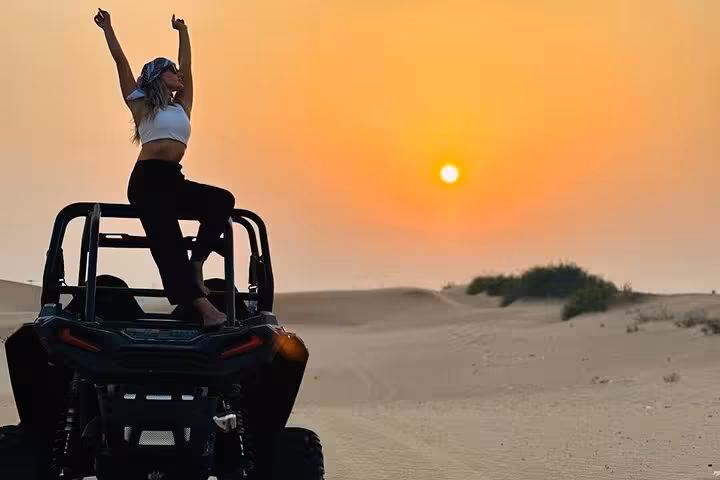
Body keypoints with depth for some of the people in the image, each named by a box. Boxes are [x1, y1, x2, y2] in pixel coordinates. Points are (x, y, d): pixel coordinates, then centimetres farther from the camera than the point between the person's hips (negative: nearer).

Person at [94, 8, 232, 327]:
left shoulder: (182, 107, 19)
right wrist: (107, 29, 9)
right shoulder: (141, 106, 7)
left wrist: (183, 32, 36)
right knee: (167, 244, -13)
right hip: (147, 180, -6)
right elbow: (121, 63, 6)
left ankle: (196, 262, -13)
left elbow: (186, 65, 27)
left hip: (174, 180, 6)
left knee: (223, 201, -18)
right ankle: (202, 305, -22)